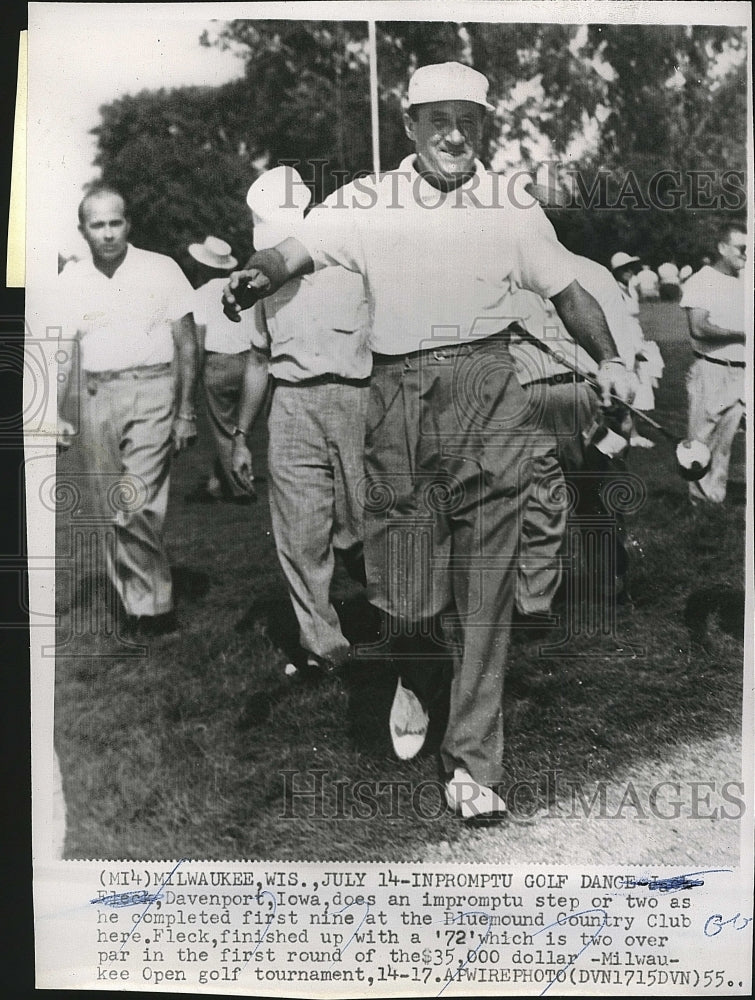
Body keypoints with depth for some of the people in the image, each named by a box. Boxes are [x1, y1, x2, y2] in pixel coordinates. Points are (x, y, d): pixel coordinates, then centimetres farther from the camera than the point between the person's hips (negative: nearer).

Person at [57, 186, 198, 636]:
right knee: (110, 512, 7)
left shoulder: (161, 269, -1)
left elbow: (187, 344, 1)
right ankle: (137, 605, 20)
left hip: (151, 391, -4)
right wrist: (58, 415, 3)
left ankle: (152, 606, 2)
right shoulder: (70, 280, 9)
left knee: (137, 509, -14)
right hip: (97, 398, 4)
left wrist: (186, 410, -5)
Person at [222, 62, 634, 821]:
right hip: (398, 394, 0)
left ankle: (472, 761, 9)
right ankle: (413, 675, 37)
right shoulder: (365, 202, 5)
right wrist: (257, 274, -28)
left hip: (487, 390, 1)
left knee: (485, 581, -2)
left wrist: (608, 359, 6)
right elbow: (297, 250, -7)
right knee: (405, 579, 1)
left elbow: (566, 289, 16)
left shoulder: (510, 206, 9)